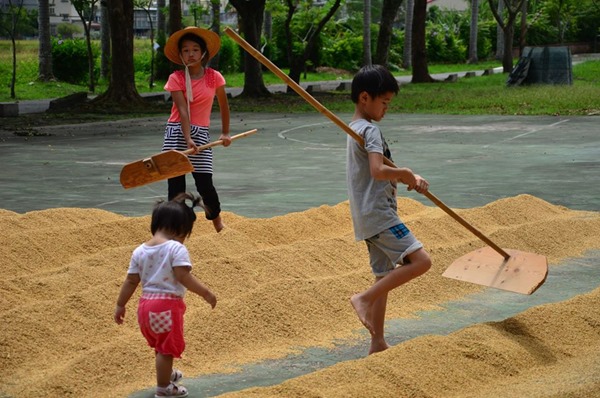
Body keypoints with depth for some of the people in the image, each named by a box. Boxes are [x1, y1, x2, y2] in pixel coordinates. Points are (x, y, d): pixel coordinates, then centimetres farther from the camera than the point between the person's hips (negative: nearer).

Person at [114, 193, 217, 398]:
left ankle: (166, 373, 48)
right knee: (167, 348, 8)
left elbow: (130, 281, 6)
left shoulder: (140, 251, 4)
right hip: (168, 304, -7)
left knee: (160, 345, 27)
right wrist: (206, 293, -16)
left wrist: (120, 305, 14)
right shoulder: (176, 249, -14)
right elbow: (184, 277, -23)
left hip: (146, 304, 7)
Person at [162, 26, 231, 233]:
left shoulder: (214, 77, 0)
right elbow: (183, 110, -14)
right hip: (177, 132, 0)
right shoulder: (176, 78, -3)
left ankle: (216, 218, 22)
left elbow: (223, 105, 12)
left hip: (201, 133, 0)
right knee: (175, 185, -2)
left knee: (204, 183, -6)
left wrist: (225, 133, 15)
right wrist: (188, 138, -24)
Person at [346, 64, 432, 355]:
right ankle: (365, 298, -12)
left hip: (369, 218, 10)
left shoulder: (355, 129, 18)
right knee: (420, 261, -16)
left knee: (385, 276, 14)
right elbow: (379, 171, -29)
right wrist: (406, 173, -11)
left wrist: (410, 179, 9)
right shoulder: (370, 130, -13)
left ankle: (377, 343, 16)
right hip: (379, 214, -10)